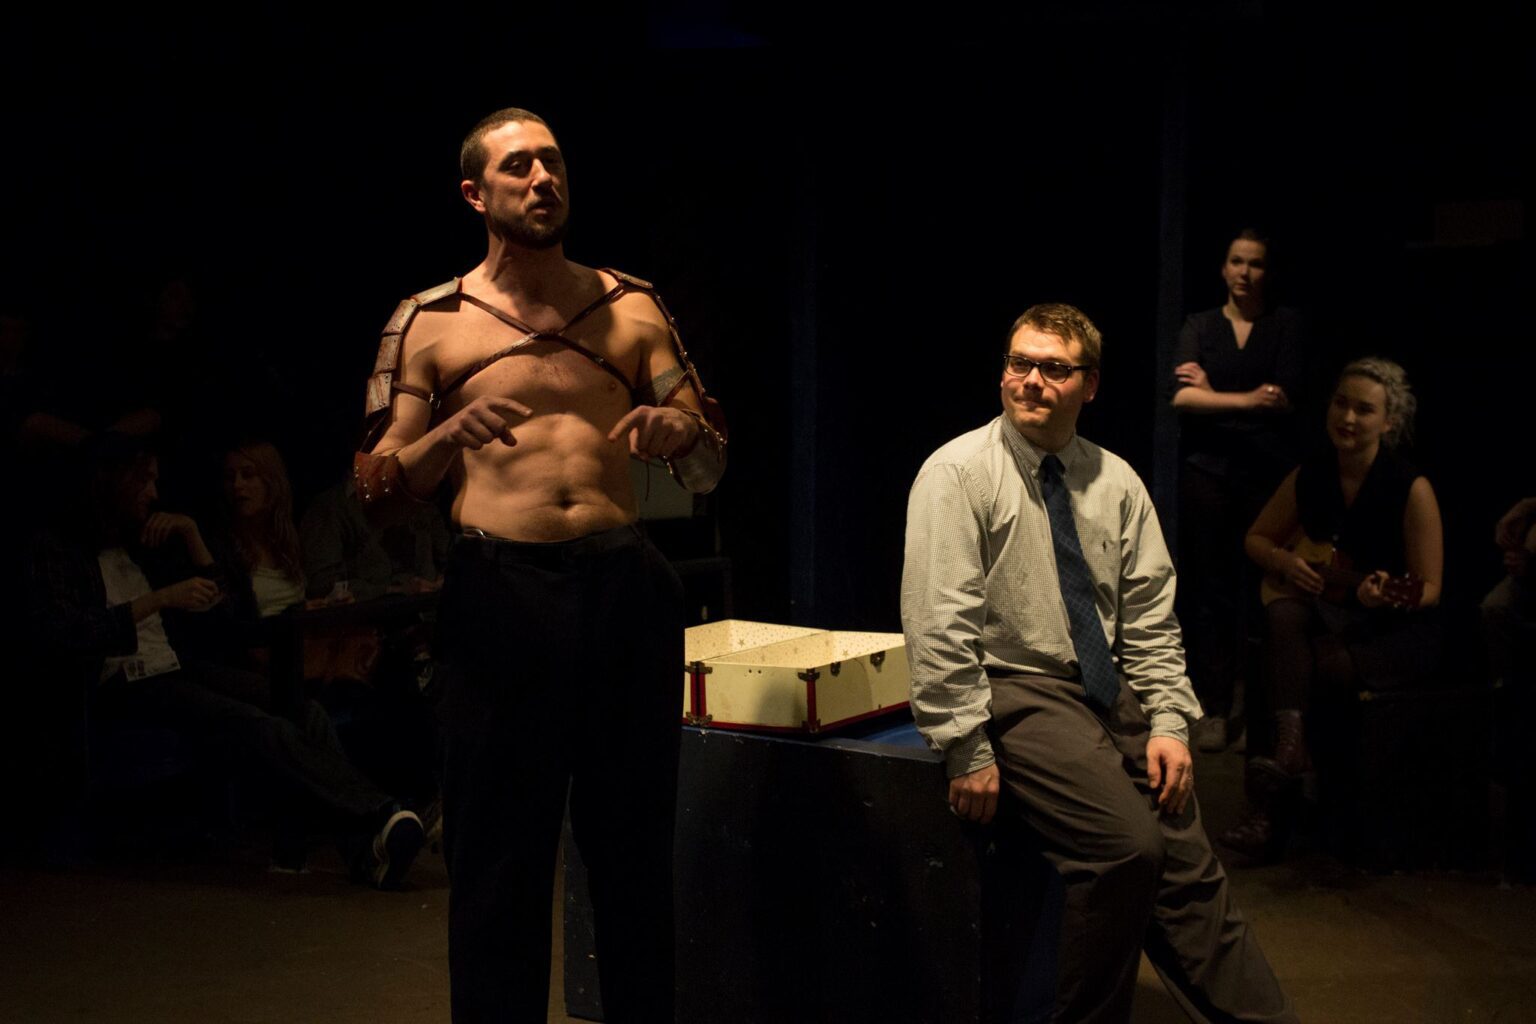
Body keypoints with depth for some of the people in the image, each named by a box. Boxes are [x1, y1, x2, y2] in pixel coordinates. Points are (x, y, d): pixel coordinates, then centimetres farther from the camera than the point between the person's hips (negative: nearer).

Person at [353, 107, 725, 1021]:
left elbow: (713, 466, 14)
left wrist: (677, 429, -10)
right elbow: (378, 490, 3)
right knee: (501, 852, 2)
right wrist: (451, 436, -16)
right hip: (501, 591, -2)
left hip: (627, 586, 2)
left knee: (636, 844, 7)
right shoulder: (431, 322, 7)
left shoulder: (631, 309, 13)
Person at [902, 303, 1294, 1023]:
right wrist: (968, 752, -17)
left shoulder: (1115, 483, 9)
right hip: (1013, 691, -5)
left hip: (1110, 693, 5)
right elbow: (939, 627, -13)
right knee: (1126, 842, -24)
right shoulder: (959, 472, -7)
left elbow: (1151, 620, 10)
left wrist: (1168, 722, -2)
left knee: (1189, 867, -7)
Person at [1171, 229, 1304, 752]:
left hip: (1268, 470, -1)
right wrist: (1248, 399, -13)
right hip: (1207, 469, 1)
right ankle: (1213, 709, 2)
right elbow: (1181, 396, -5)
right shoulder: (1199, 326, 10)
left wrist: (1213, 392, -3)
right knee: (1210, 590, -1)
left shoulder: (1287, 324, 8)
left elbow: (1286, 397, -5)